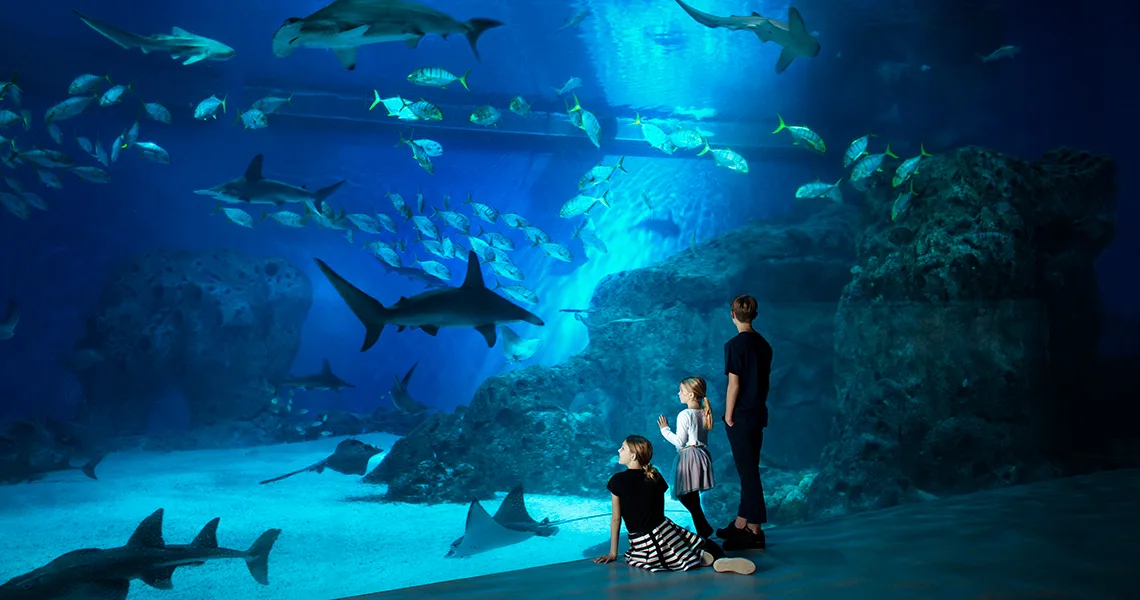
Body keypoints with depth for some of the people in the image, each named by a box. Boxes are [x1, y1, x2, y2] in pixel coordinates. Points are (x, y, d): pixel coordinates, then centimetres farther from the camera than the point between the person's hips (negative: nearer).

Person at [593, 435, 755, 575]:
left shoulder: (617, 481, -8)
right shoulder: (655, 477, 6)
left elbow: (616, 519, -4)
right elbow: (659, 511, 12)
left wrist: (613, 553, 5)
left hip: (642, 545, -5)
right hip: (664, 532, 5)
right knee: (707, 547, 23)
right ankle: (721, 559, -18)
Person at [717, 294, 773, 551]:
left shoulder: (735, 344, -14)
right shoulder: (764, 344, 9)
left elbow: (734, 385, -16)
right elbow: (765, 381, 13)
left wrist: (729, 416, -9)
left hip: (741, 417, -8)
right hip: (758, 414, 8)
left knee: (748, 472, -4)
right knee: (749, 470, 14)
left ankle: (754, 533, 0)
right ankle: (740, 524, 23)